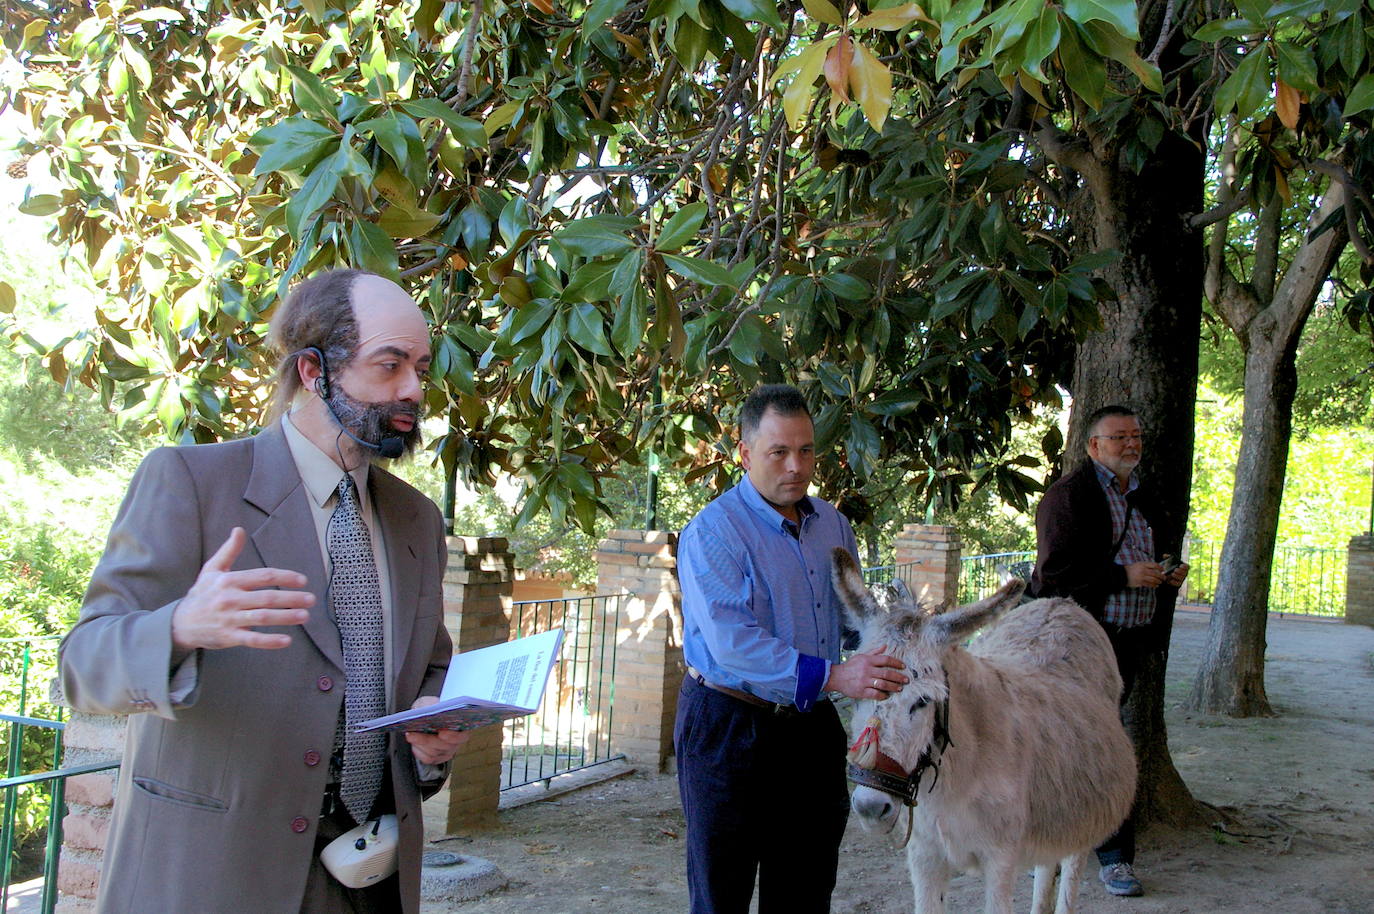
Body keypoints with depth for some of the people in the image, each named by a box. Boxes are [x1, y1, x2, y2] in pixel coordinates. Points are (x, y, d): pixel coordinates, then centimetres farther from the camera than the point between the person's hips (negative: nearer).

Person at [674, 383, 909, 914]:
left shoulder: (833, 524, 8)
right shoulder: (713, 531, -15)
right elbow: (733, 642, -27)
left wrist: (880, 674, 8)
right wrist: (832, 677, -32)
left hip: (813, 730, 6)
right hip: (729, 727, -6)